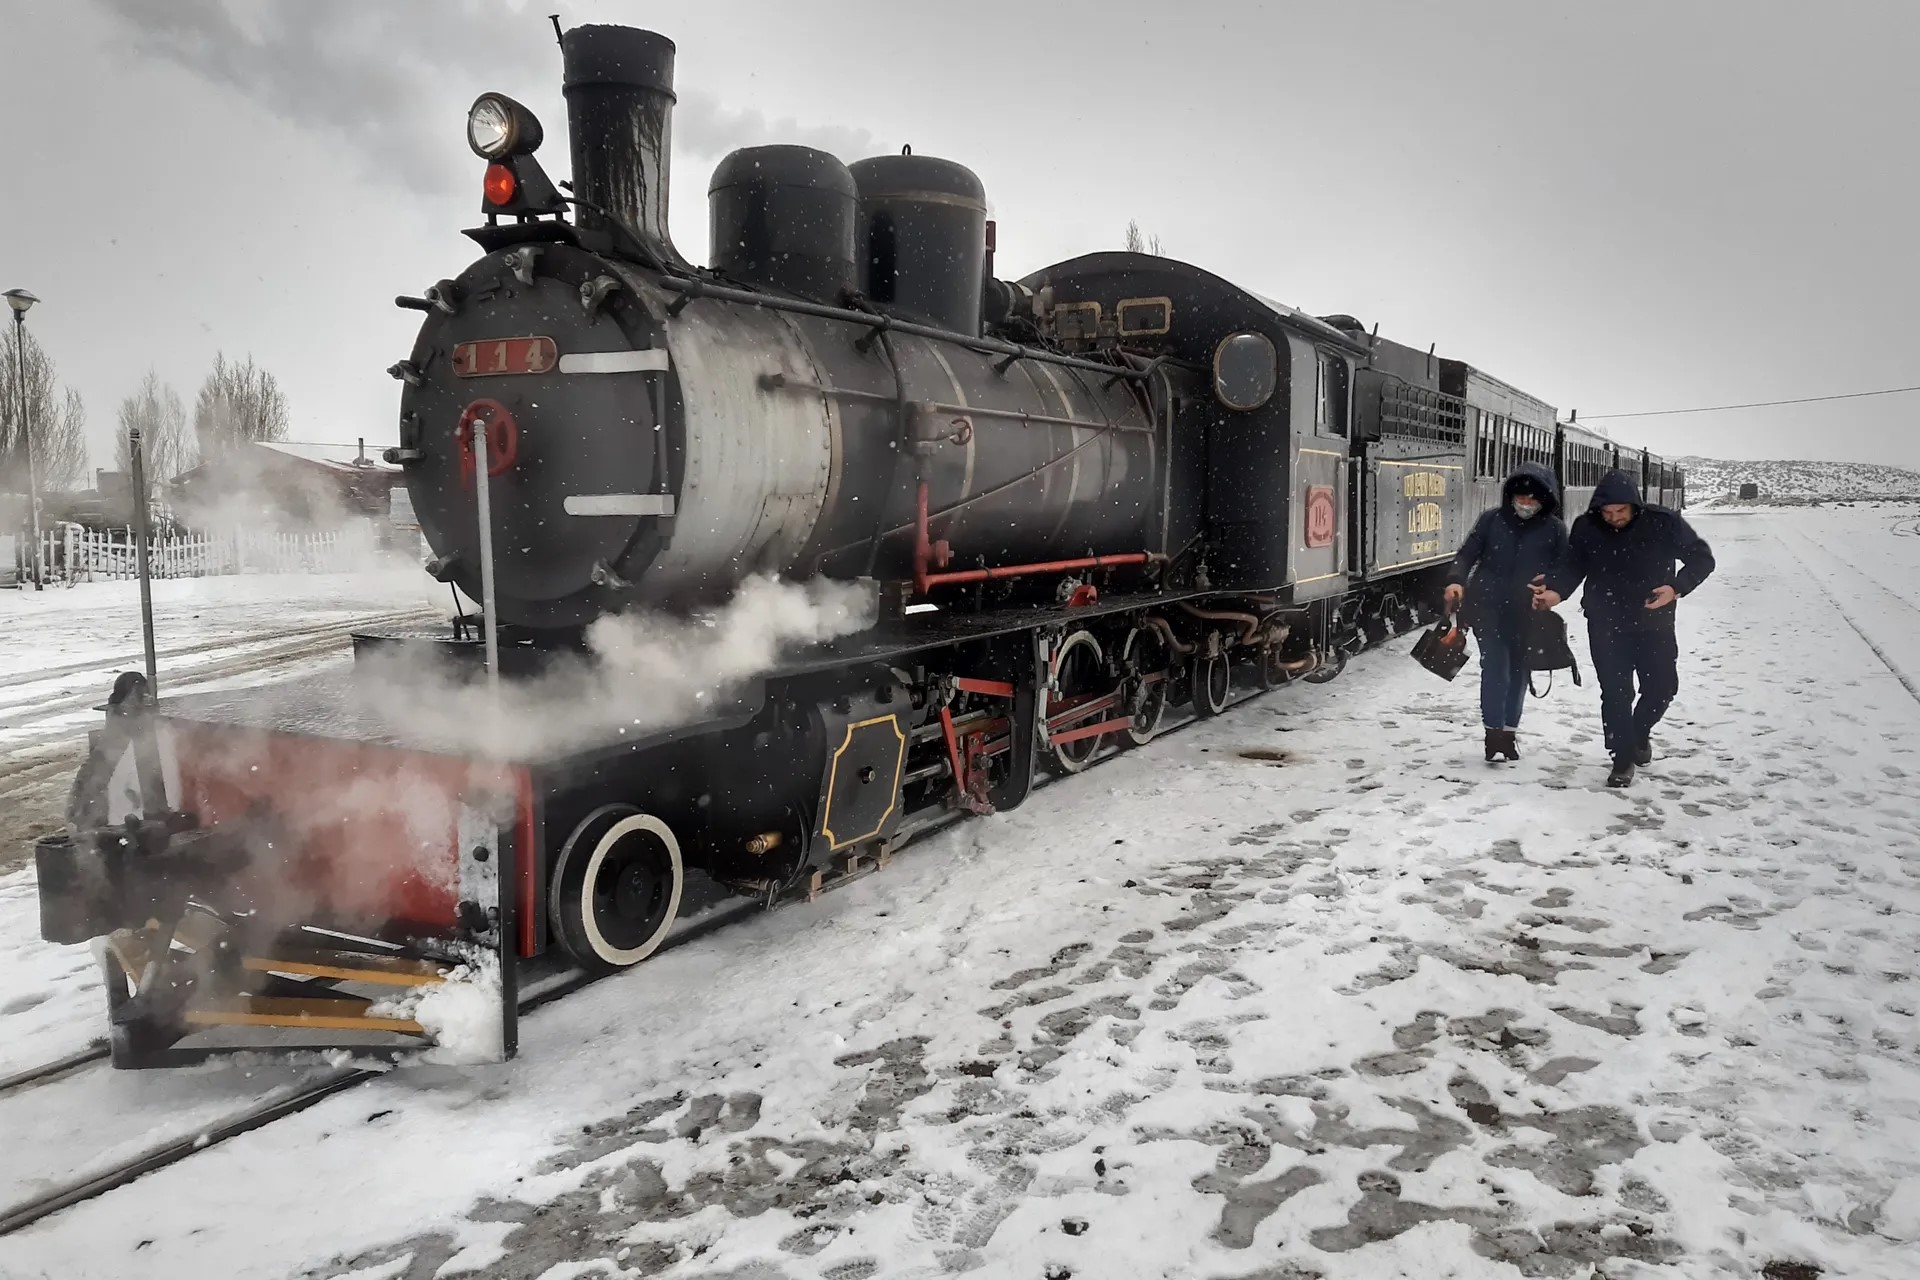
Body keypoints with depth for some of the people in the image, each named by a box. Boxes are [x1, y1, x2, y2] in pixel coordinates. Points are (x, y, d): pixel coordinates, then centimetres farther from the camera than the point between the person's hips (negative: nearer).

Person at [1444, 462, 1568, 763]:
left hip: (1527, 613, 1)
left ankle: (1509, 731, 23)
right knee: (1494, 668, -9)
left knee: (1518, 671, 11)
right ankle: (1494, 731, -7)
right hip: (1487, 607, -1)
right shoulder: (1491, 519, 1)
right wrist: (1456, 580, -16)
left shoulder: (1554, 528, 0)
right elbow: (1467, 554, 1)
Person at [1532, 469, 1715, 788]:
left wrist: (1677, 587, -26)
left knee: (1662, 686, 9)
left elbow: (1701, 557, -8)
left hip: (1654, 621, 1)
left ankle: (1640, 733, 39)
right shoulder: (1586, 528, -12)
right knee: (1615, 691, -2)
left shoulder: (1664, 523, -15)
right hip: (1606, 623, 0)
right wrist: (1556, 591, -31)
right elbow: (1572, 565, -8)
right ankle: (1623, 756, 12)